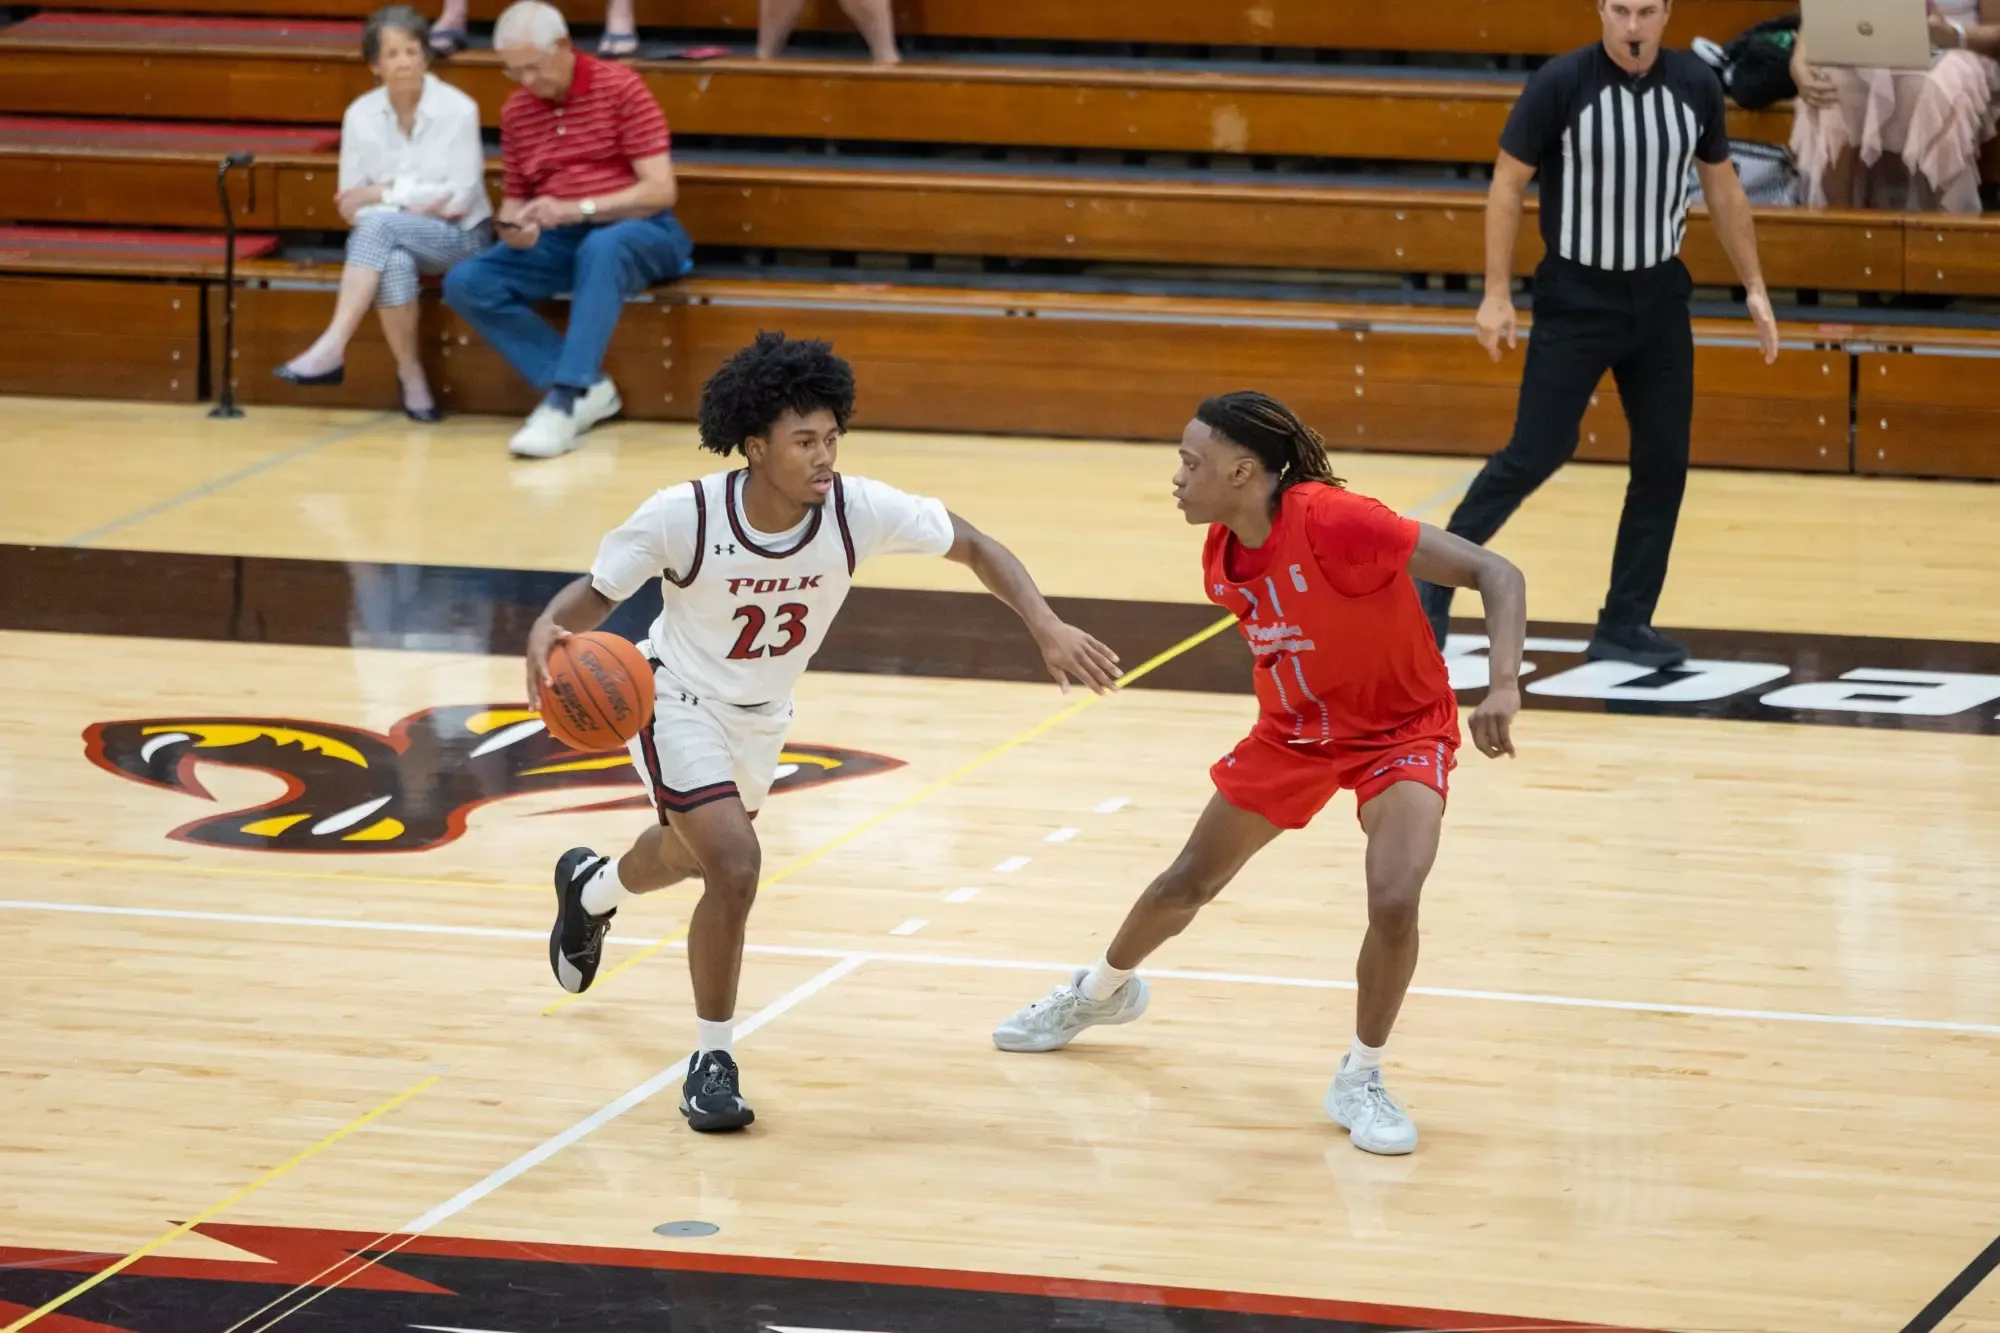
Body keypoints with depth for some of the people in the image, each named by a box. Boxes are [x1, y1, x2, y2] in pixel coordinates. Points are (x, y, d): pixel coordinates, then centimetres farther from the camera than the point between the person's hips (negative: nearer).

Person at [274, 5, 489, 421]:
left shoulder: (458, 109, -11)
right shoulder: (360, 114, -2)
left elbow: (459, 198, -13)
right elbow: (352, 204, 0)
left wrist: (386, 194, -15)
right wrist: (418, 202, -16)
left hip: (459, 239, -3)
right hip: (390, 241, 3)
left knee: (379, 224, -33)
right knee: (394, 262, -36)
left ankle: (332, 350, -40)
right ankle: (411, 378, -24)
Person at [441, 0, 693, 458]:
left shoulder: (620, 88, -8)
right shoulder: (515, 112, 8)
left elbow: (660, 190, -13)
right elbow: (515, 195, 16)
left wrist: (577, 209, -24)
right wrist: (513, 226, -10)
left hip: (634, 231, -5)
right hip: (559, 239, 5)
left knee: (602, 249, -42)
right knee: (465, 282, -19)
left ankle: (565, 400, -44)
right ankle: (587, 388, -22)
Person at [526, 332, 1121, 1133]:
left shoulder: (858, 510, -27)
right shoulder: (682, 517, -32)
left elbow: (973, 546, -15)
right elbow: (597, 591, -18)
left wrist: (1048, 630, -28)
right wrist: (546, 632, -40)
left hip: (761, 716, 5)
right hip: (679, 705, -5)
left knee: (688, 854, 30)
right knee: (734, 865, -24)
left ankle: (591, 888, 67)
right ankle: (711, 1062, -5)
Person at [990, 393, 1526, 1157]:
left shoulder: (1335, 523, -33)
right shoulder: (1223, 553, -11)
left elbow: (1495, 574, -34)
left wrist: (1503, 687, -45)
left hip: (1401, 729, -6)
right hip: (1294, 730, 6)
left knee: (1394, 900, -27)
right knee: (1190, 880, 16)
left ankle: (1361, 1081, -4)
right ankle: (1102, 992, 46)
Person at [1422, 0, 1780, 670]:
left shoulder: (1696, 86, -3)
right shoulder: (1560, 84, -15)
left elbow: (1722, 188, 10)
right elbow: (1507, 184, -8)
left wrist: (1754, 287, 8)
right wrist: (1497, 293, -12)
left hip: (1659, 300, 4)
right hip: (1575, 299, -4)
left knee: (1663, 465, 3)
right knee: (1534, 456, -6)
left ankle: (1624, 626, 12)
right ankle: (1436, 576, 11)